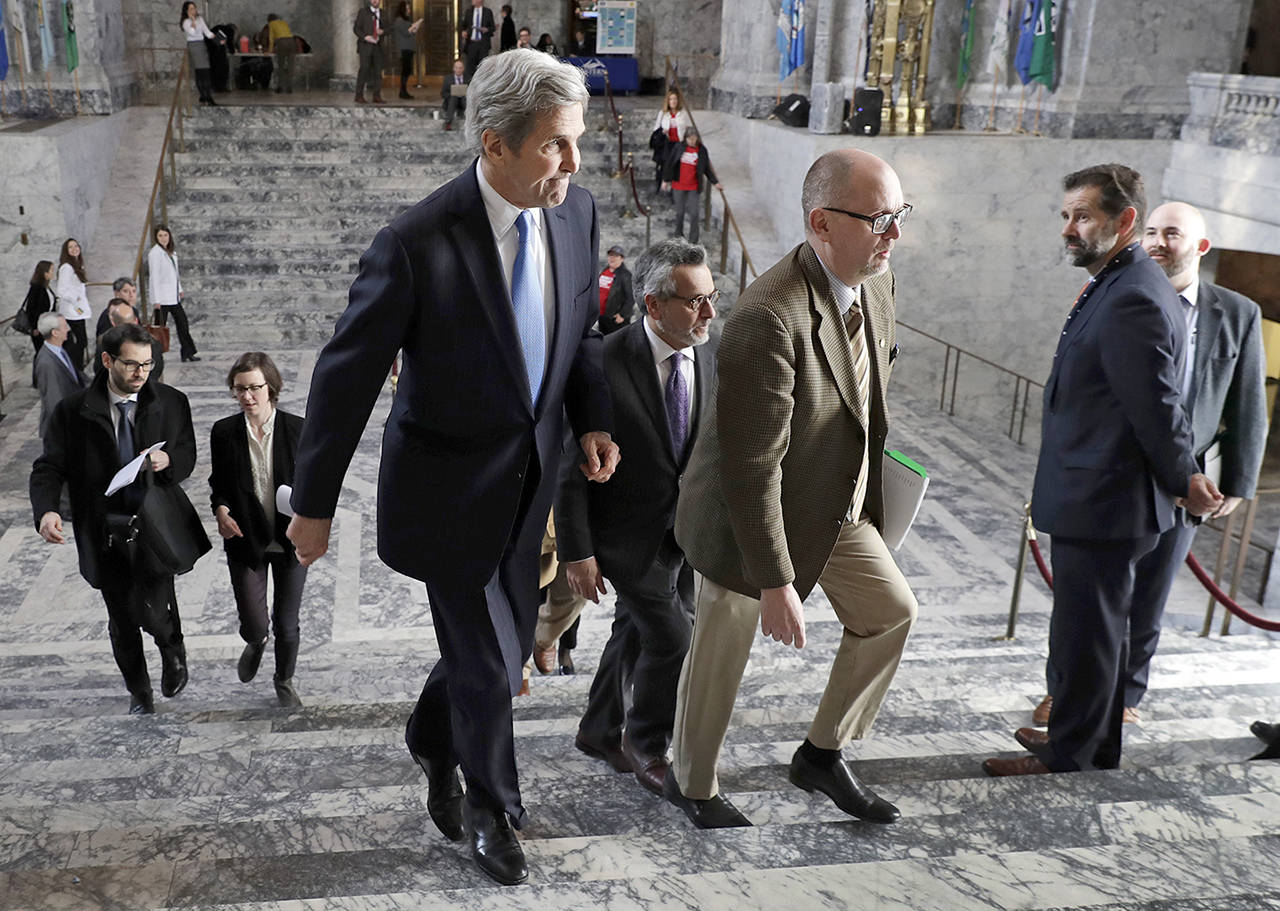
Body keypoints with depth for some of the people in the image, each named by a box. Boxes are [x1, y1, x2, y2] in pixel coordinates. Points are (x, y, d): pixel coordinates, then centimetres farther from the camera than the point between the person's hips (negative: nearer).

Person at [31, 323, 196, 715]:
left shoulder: (171, 403, -3)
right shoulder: (72, 411, -6)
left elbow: (188, 455, 5)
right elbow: (49, 467, -7)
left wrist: (169, 460, -20)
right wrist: (46, 510, -26)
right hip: (104, 534, 1)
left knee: (152, 612, -11)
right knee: (122, 620, 14)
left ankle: (173, 650, 26)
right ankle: (138, 690, 38)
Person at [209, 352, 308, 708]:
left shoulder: (297, 429, -7)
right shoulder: (224, 432, -4)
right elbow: (218, 483, 8)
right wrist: (221, 509, -13)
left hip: (290, 541, 0)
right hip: (245, 542, 1)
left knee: (286, 624, 10)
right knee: (254, 625, -1)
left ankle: (284, 680, 38)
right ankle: (255, 644, 38)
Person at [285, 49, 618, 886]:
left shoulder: (577, 212, -7)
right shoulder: (417, 244, -25)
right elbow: (347, 376, -16)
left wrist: (594, 419, -3)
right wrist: (314, 505, -9)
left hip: (531, 476, 6)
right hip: (448, 485, -6)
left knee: (507, 642, 18)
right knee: (487, 660, 5)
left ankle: (433, 741, 50)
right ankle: (492, 807, 35)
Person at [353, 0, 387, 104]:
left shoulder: (383, 13, 12)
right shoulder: (363, 12, 3)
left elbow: (387, 30, 15)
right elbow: (356, 28, 0)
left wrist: (382, 32, -8)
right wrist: (365, 37, -18)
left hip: (378, 46, 3)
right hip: (365, 45, -3)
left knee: (378, 71, -1)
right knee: (364, 68, -13)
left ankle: (377, 96, 3)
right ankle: (359, 96, -11)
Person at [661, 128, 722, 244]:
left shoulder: (702, 150, -3)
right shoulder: (678, 147, -4)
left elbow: (706, 168, 7)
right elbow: (670, 164, 3)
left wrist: (715, 182, 5)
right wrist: (666, 180, 5)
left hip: (694, 187, 0)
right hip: (679, 185, 0)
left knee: (694, 213, -2)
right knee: (680, 211, 12)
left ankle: (693, 239, 6)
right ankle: (678, 234, 32)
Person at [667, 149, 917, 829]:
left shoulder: (876, 284, -5)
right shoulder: (769, 320, -33)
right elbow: (752, 468, -30)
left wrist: (866, 481, 18)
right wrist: (775, 583, -25)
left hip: (835, 503, 8)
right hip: (749, 514, -8)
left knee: (890, 611, 15)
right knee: (721, 653, 10)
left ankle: (822, 755, 33)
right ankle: (691, 784, 36)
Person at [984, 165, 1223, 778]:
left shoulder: (1131, 300, -23)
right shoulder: (1120, 286, 11)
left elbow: (1159, 409, -20)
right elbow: (1157, 409, 17)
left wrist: (1186, 483, -8)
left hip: (1100, 506, -11)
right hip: (1098, 502, 11)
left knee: (1084, 635, 3)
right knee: (1103, 629, 21)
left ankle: (1067, 758, 18)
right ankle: (1095, 747, 37)